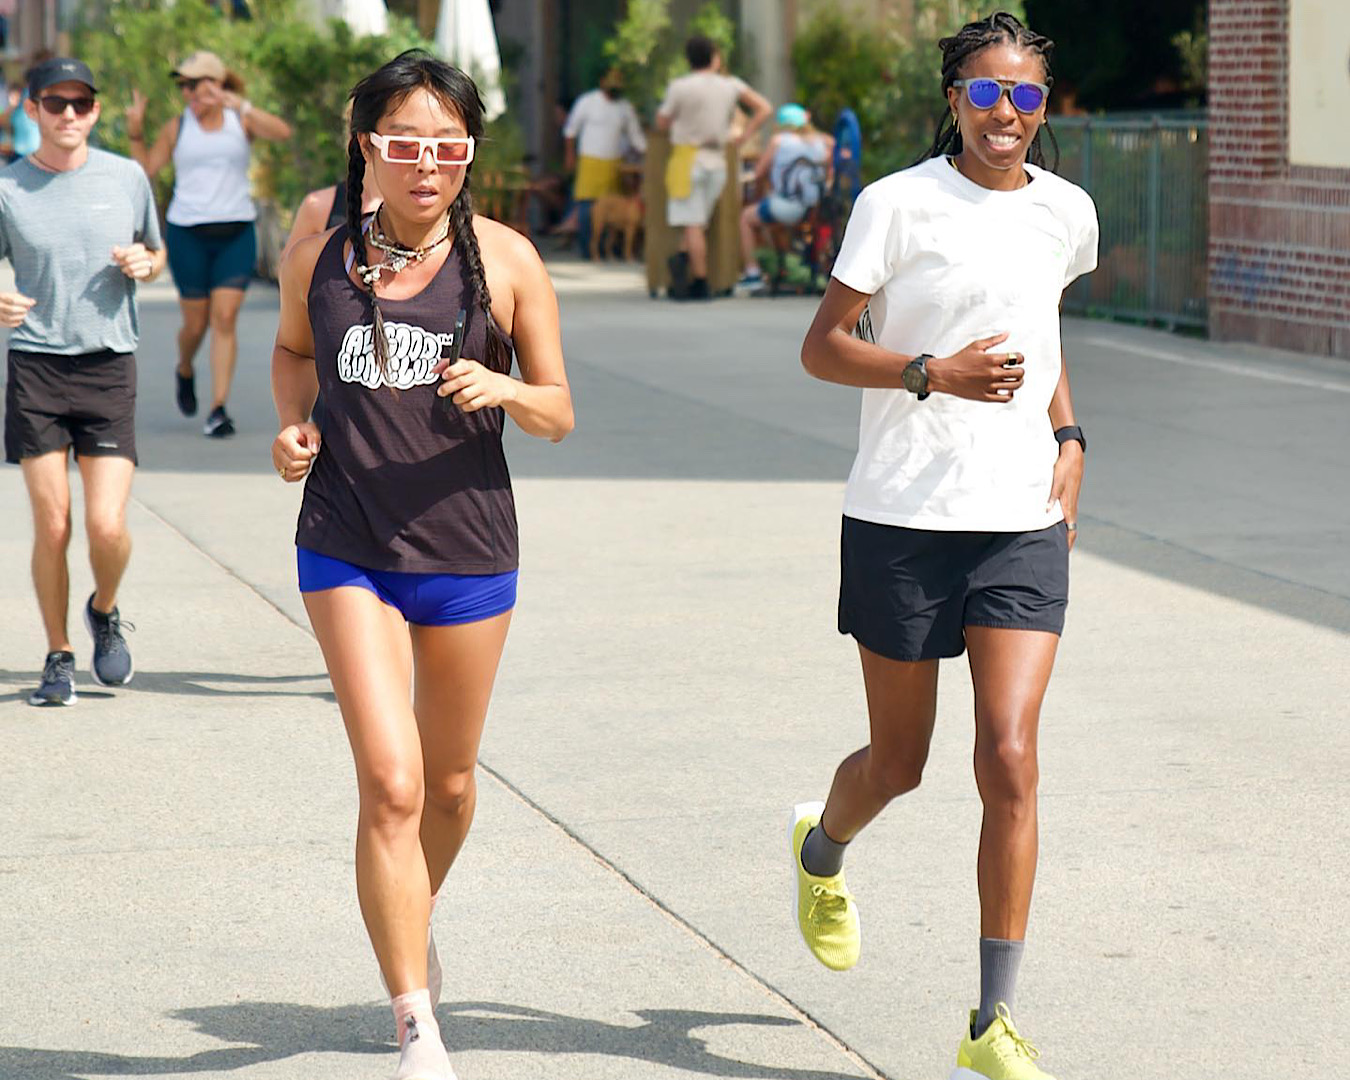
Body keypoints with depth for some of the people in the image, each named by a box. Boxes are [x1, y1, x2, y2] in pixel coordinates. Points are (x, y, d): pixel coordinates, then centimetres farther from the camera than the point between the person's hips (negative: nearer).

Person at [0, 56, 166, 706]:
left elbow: (156, 253, 21)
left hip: (110, 366, 1)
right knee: (52, 526, -2)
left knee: (106, 527, -9)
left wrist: (143, 263, -3)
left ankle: (105, 613, 23)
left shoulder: (127, 178, 6)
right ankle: (58, 658, 15)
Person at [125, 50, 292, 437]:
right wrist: (135, 131, -3)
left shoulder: (241, 120, 4)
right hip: (188, 234, 1)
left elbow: (283, 132, -15)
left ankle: (218, 408, -9)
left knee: (225, 318, -10)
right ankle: (184, 372, 37)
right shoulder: (177, 128, 7)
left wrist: (239, 104, -23)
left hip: (236, 232, -1)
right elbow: (147, 170, 10)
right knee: (196, 322, 4)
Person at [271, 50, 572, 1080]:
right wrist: (293, 422, 1)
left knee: (450, 782, 16)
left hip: (467, 551, 1)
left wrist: (505, 389, -22)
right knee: (390, 784, -13)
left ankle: (416, 920, 49)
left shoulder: (505, 259, -5)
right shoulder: (319, 258, 0)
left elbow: (559, 413, 0)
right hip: (348, 551, -1)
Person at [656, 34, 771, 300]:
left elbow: (662, 123, -1)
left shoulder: (680, 87, -9)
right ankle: (683, 259, -15)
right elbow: (764, 109, 4)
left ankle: (701, 282, -12)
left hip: (688, 158, -3)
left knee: (693, 224, -4)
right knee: (698, 222, 10)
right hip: (717, 161, 3)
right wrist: (744, 136, 9)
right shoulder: (731, 85, 1)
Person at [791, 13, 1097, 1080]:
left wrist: (1067, 434, 11)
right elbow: (823, 346, -4)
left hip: (1023, 524, 2)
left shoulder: (1066, 212, 7)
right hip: (902, 518, -2)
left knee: (1010, 760, -10)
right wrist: (934, 373, -19)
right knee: (899, 763, 10)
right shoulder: (898, 203, -6)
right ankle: (823, 851, 48)